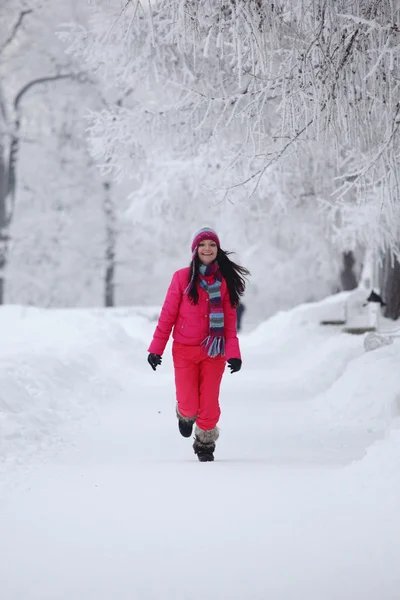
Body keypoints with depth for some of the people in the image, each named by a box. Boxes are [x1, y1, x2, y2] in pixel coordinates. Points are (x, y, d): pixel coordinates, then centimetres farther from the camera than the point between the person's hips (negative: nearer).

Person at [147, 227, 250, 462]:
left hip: (213, 351, 1)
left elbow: (230, 319, 1)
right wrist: (156, 348, -2)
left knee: (209, 403, 0)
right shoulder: (182, 277, -3)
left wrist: (233, 352, -8)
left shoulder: (225, 280, 1)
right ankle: (185, 416, 36)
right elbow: (168, 314, 0)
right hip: (185, 350, -1)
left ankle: (205, 443, 25)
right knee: (188, 404, -2)